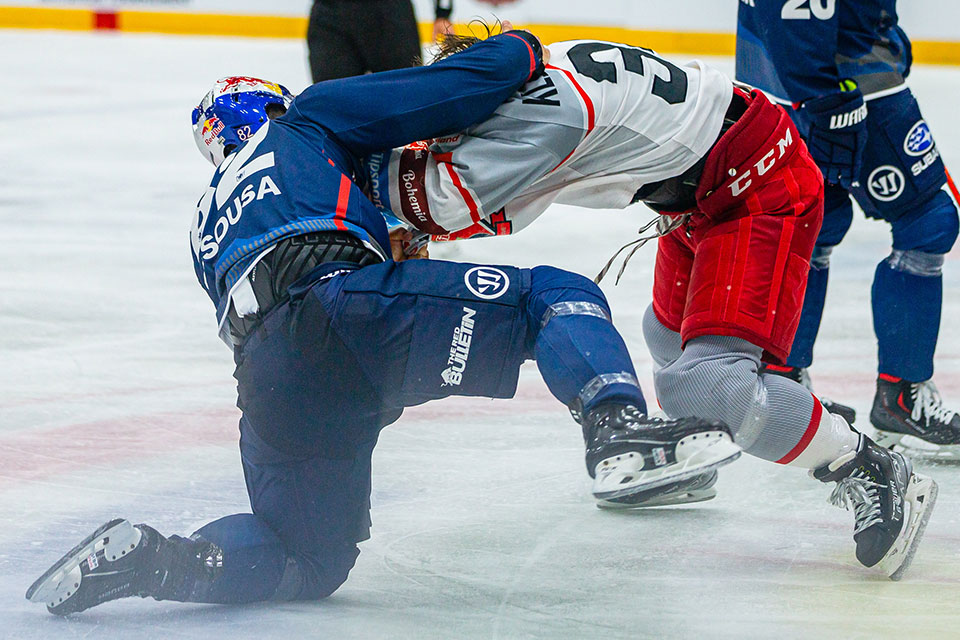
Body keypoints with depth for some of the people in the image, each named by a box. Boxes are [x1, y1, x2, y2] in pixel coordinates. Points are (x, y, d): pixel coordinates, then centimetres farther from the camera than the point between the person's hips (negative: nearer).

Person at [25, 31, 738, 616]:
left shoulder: (207, 230, 40)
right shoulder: (302, 124, 25)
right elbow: (459, 88, 17)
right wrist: (518, 51, 36)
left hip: (272, 386, 6)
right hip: (339, 297, -6)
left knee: (314, 559, 20)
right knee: (555, 297, 3)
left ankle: (149, 560, 0)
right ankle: (621, 428, -25)